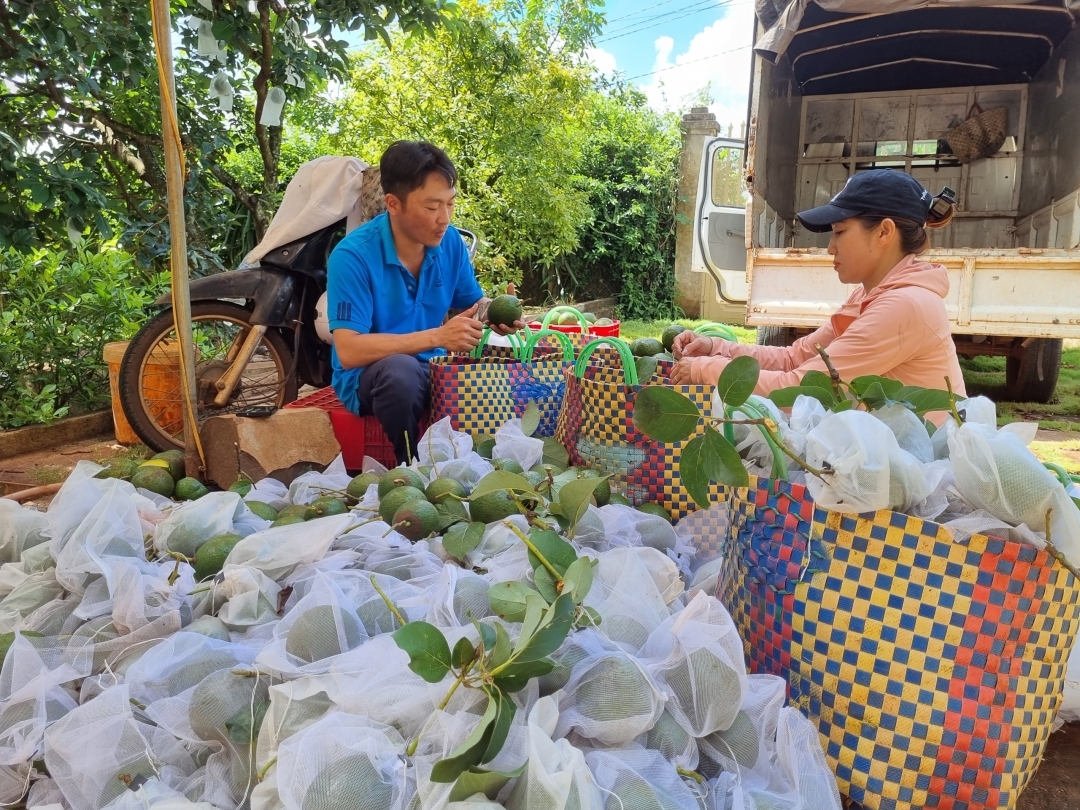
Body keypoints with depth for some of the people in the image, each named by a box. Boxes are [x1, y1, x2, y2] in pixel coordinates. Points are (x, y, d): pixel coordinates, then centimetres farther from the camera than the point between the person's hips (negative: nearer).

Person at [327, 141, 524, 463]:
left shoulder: (450, 241, -3)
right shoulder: (353, 255, -20)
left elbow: (473, 303, 12)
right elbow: (349, 352, -27)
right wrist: (437, 337, -32)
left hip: (434, 368, 5)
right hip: (368, 376, -5)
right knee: (401, 370, -38)